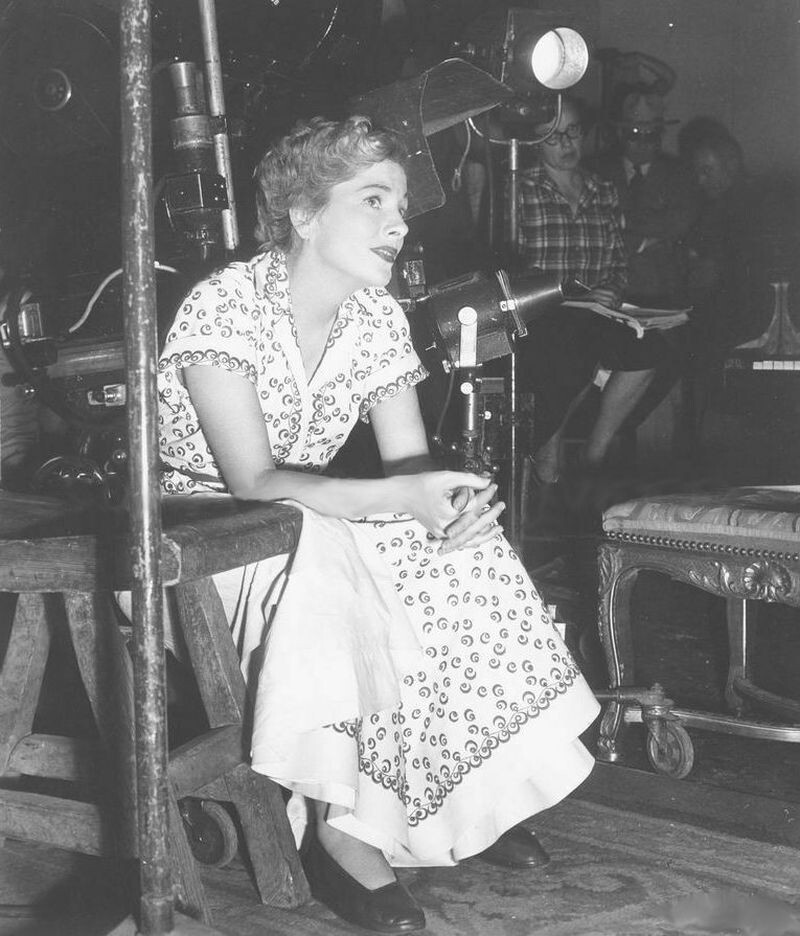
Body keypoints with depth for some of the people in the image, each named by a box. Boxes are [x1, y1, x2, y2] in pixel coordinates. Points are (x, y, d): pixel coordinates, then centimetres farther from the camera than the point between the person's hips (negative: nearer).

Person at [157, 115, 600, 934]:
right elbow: (252, 481, -29)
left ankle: (477, 788, 0)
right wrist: (402, 498, -41)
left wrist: (454, 500, -29)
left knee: (460, 549, -15)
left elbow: (409, 462, -5)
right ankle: (340, 825, -23)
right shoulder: (226, 306, -21)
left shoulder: (375, 314, -2)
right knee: (316, 565, -36)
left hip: (315, 529, 6)